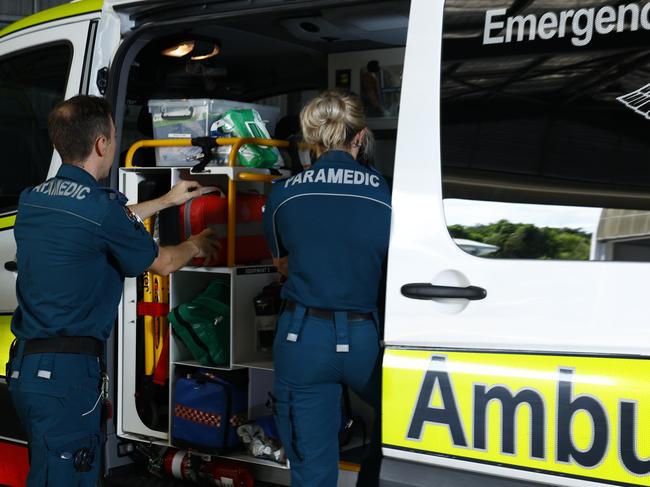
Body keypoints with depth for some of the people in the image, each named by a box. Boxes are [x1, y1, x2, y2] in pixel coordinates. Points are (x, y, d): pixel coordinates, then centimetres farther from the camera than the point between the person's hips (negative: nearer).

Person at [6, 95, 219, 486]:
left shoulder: (33, 200, 9)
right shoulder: (100, 207, -16)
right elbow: (161, 263, 1)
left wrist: (167, 200, 38)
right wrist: (196, 246, 23)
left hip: (25, 363, 9)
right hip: (66, 370, -8)